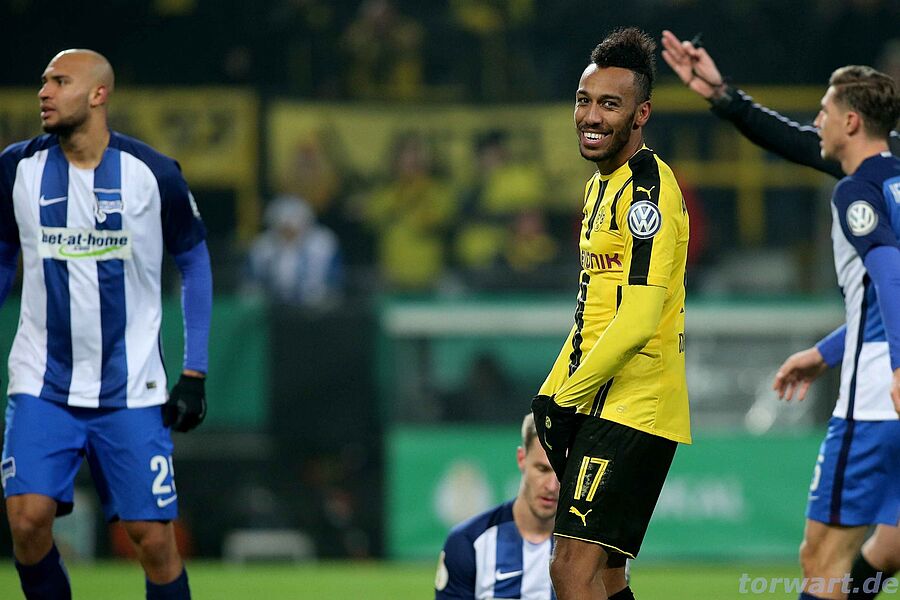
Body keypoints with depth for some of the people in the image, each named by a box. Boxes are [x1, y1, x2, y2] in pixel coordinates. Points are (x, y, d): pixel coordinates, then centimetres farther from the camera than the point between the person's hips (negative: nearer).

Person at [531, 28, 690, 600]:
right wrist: (554, 390, 14)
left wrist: (568, 398, -15)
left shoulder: (647, 188, -15)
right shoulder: (602, 183, 16)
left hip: (632, 409, -10)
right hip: (597, 402, 10)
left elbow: (639, 319, -21)